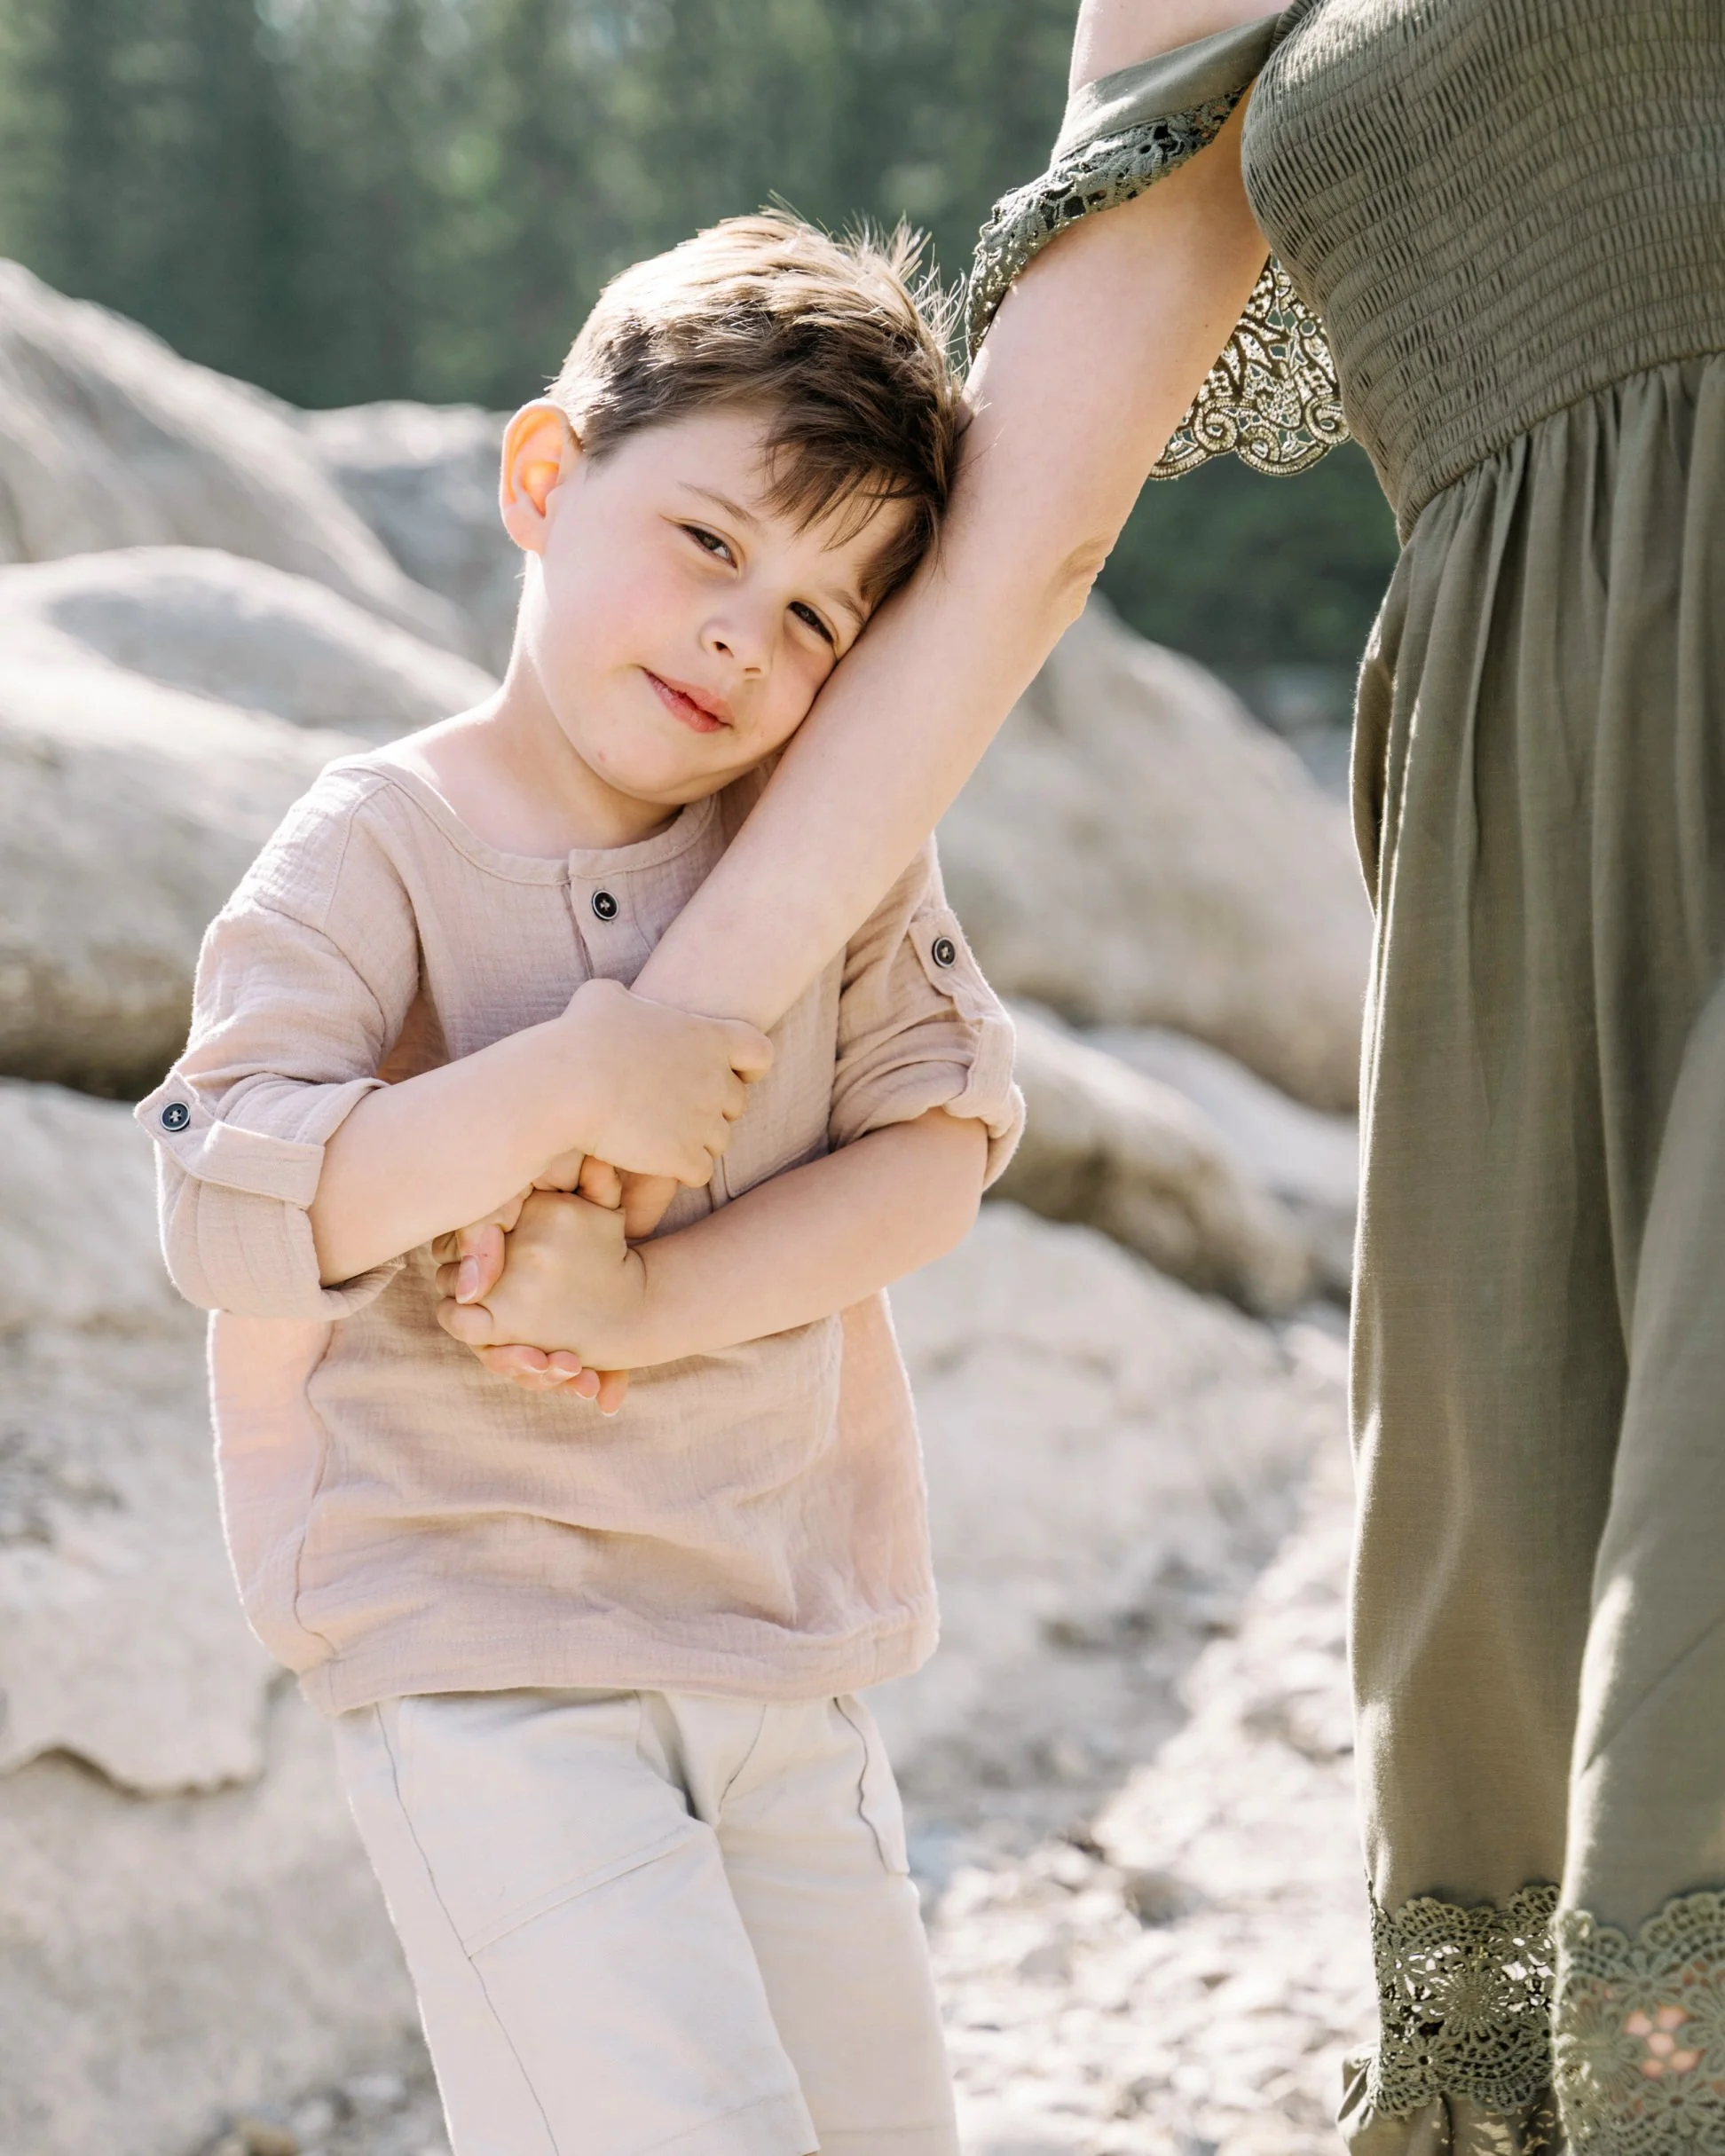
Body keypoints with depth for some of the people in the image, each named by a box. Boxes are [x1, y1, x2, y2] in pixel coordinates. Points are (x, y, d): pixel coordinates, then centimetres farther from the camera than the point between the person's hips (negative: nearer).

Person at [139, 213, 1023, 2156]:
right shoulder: (379, 853, -10)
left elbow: (937, 1144, -5)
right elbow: (227, 1218, -20)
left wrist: (650, 1299, -17)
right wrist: (553, 1092, -28)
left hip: (786, 1643, 6)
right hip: (476, 1654, -5)